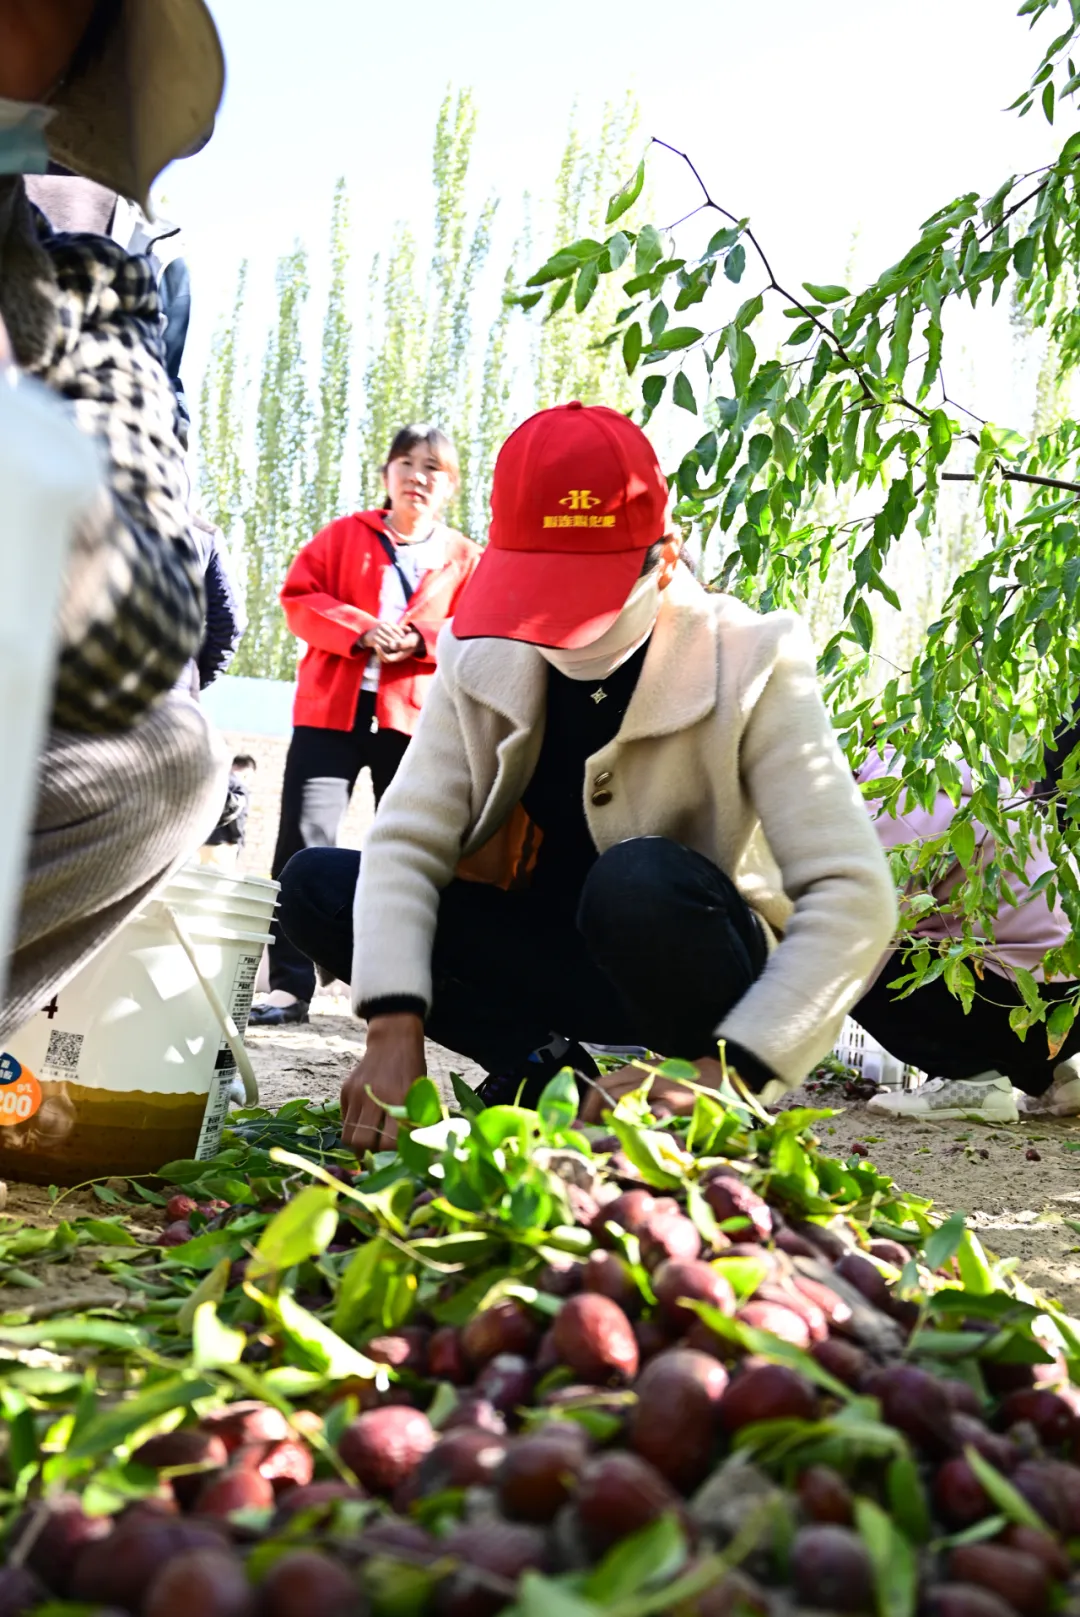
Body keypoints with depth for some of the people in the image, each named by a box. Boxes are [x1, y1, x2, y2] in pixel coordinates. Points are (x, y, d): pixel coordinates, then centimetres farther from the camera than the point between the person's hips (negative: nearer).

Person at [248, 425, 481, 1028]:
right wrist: (360, 628, -12)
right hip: (331, 710, 0)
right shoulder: (345, 535, 13)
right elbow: (299, 597, 4)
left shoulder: (465, 558, 13)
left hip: (417, 720, 1)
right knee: (304, 847, -7)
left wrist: (420, 640, -13)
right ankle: (290, 985, -4)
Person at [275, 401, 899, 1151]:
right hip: (548, 958, 4)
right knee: (315, 883, -11)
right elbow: (406, 841, -15)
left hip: (683, 967, -3)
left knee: (642, 881, -37)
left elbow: (852, 893, -27)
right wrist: (395, 1029, -31)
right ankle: (538, 1066, -9)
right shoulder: (482, 657, -7)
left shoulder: (747, 664, -19)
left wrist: (723, 1076, -37)